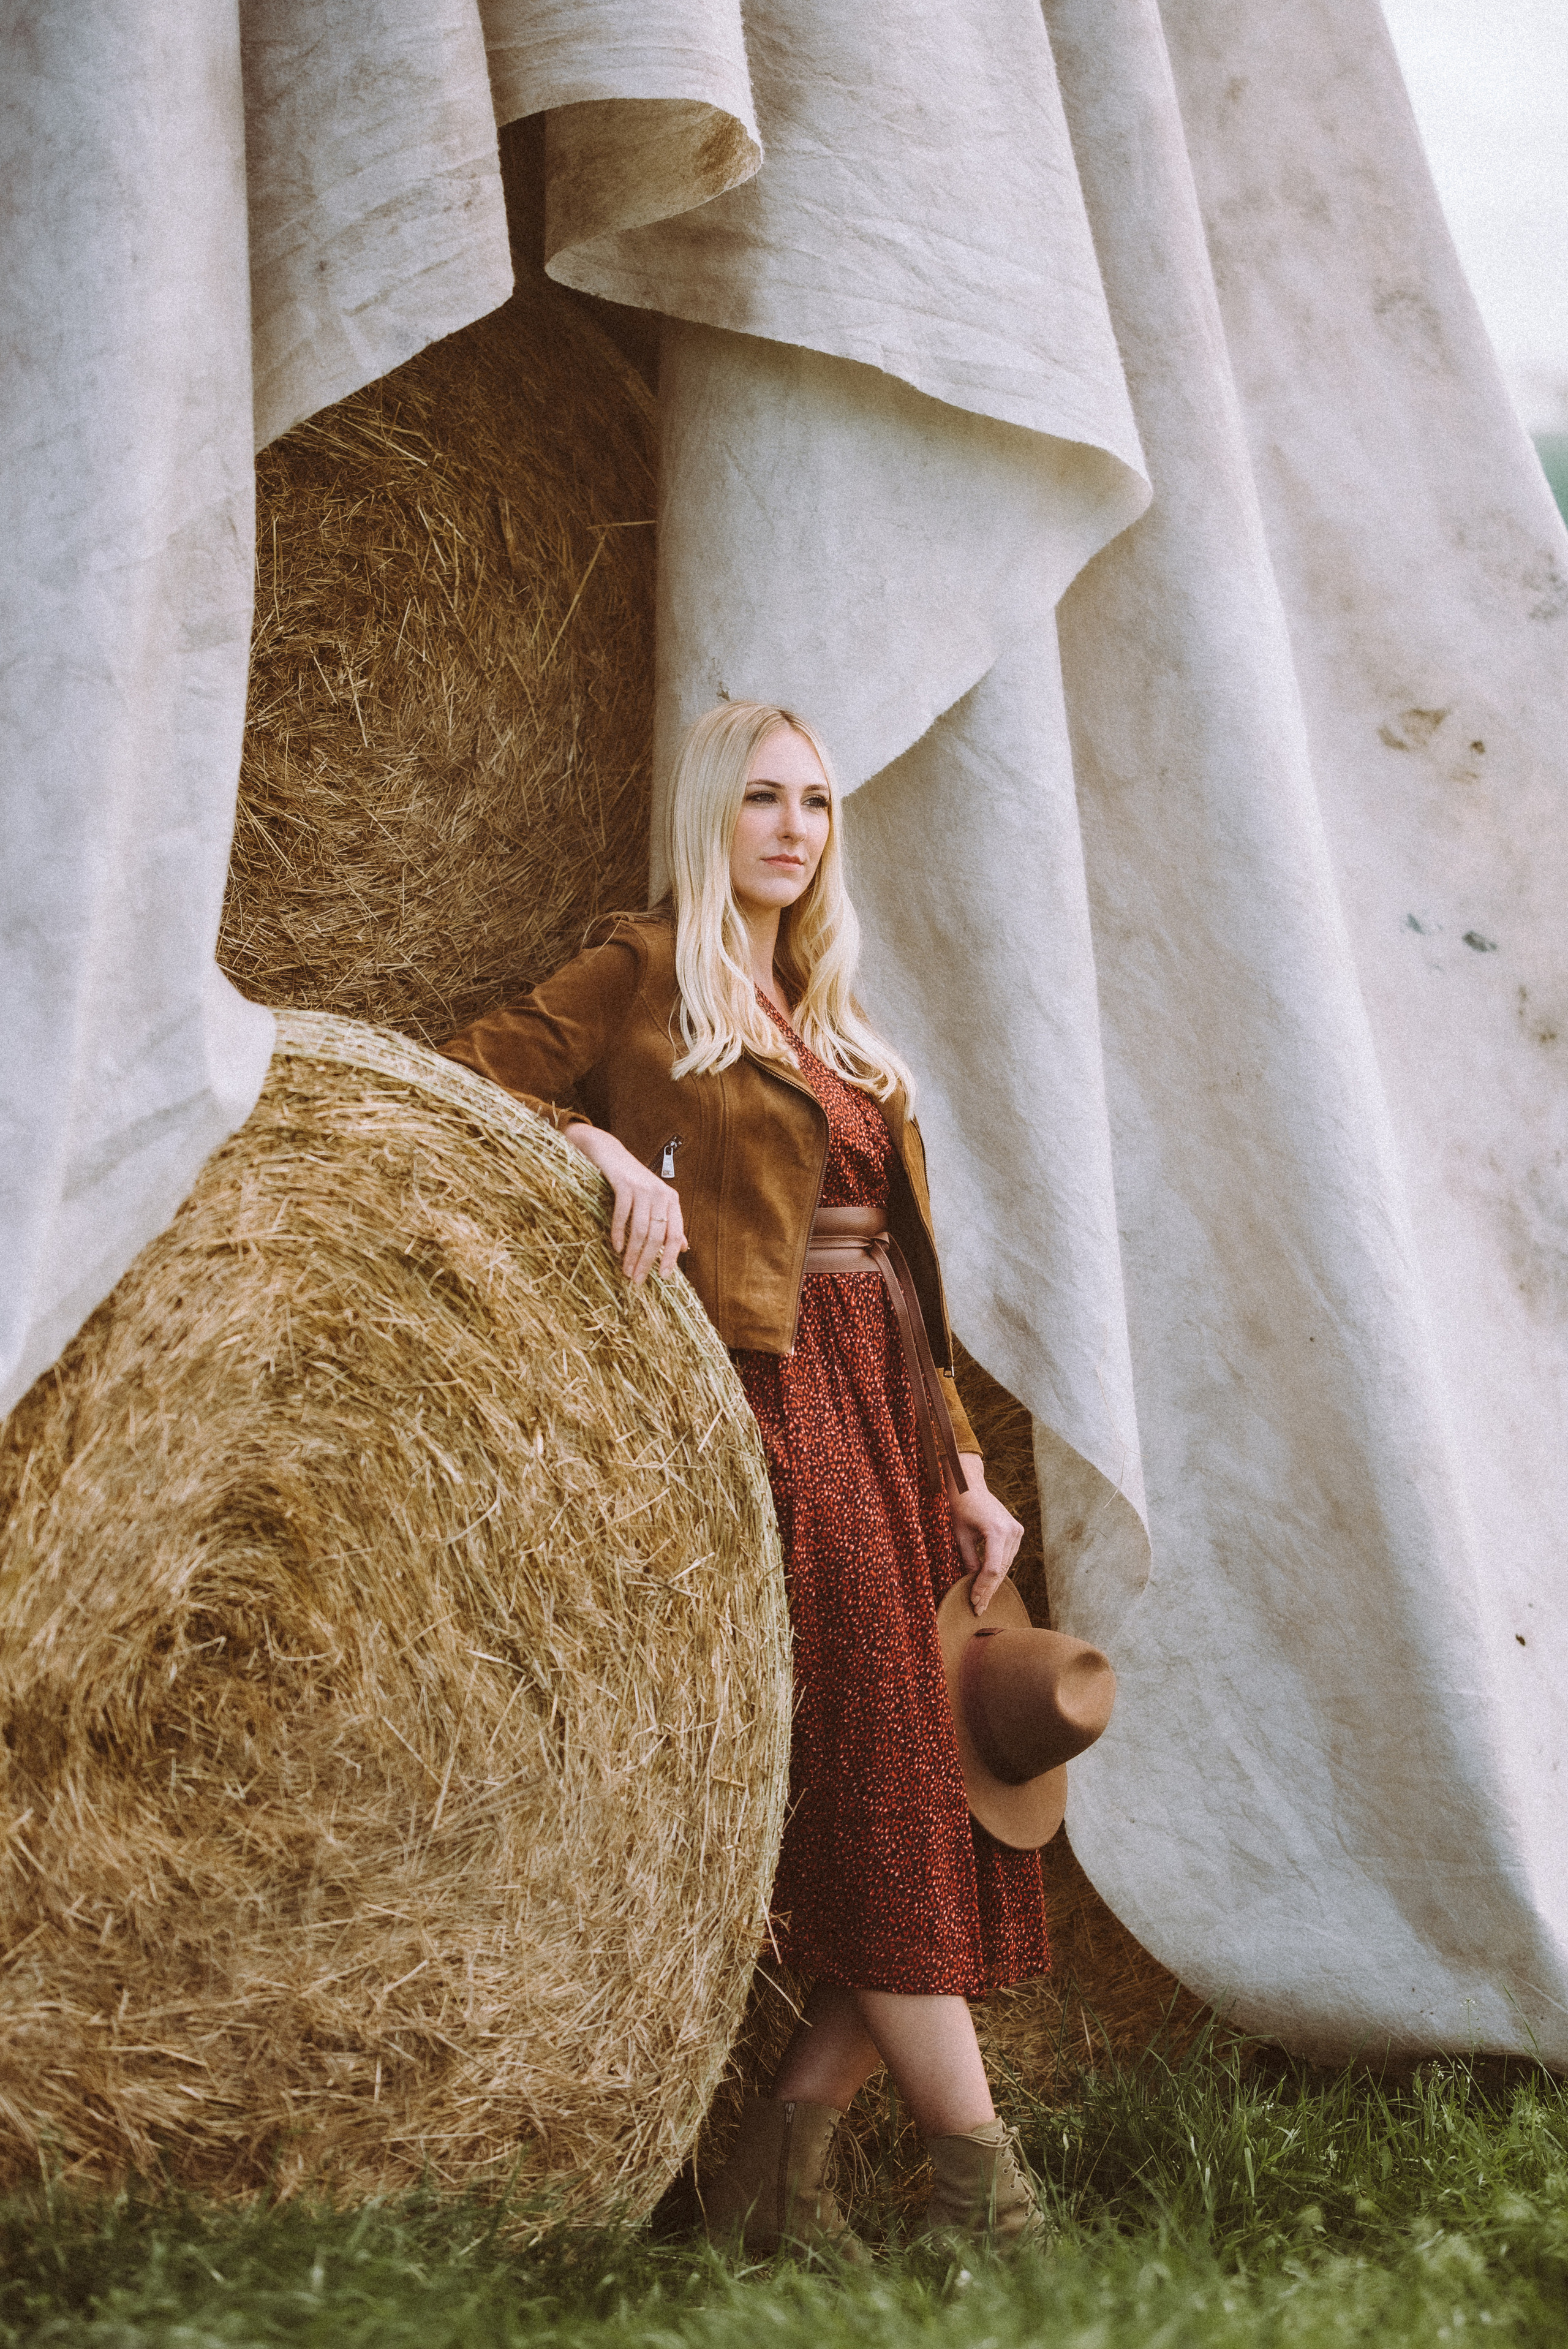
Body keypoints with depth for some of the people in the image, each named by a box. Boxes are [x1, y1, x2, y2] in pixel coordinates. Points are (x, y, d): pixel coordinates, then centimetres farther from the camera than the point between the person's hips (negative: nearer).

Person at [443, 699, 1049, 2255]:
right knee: (881, 1790, -10)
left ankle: (780, 2164, 10)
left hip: (886, 1420, 7)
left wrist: (961, 1467, 14)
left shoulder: (838, 1032, 23)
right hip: (766, 1410, -7)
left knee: (941, 1805, 1)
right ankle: (983, 2187, -3)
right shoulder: (644, 974, 5)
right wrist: (603, 1144, -19)